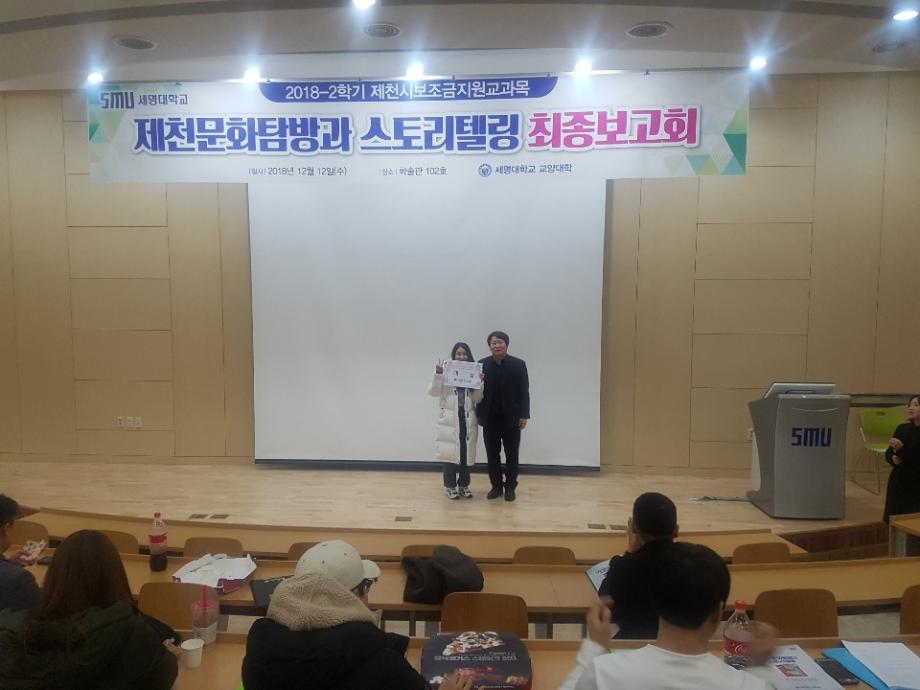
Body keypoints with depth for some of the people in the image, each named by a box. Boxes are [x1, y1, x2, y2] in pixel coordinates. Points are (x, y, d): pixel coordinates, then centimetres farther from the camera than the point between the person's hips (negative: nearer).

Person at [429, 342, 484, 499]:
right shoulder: (446, 372, -3)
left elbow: (476, 399, 3)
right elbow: (433, 392, -7)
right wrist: (438, 374, -19)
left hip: (467, 418, 3)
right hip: (450, 419, -3)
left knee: (467, 452, 9)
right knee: (451, 452, 1)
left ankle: (464, 485, 22)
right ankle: (450, 486, 15)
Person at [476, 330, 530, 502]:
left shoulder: (518, 364, -2)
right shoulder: (481, 365, 2)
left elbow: (524, 391, -3)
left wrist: (524, 415, -7)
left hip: (511, 417, -1)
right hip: (489, 418, 2)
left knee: (511, 454, 7)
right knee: (492, 454, 8)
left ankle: (510, 487, 18)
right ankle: (496, 486, 19)